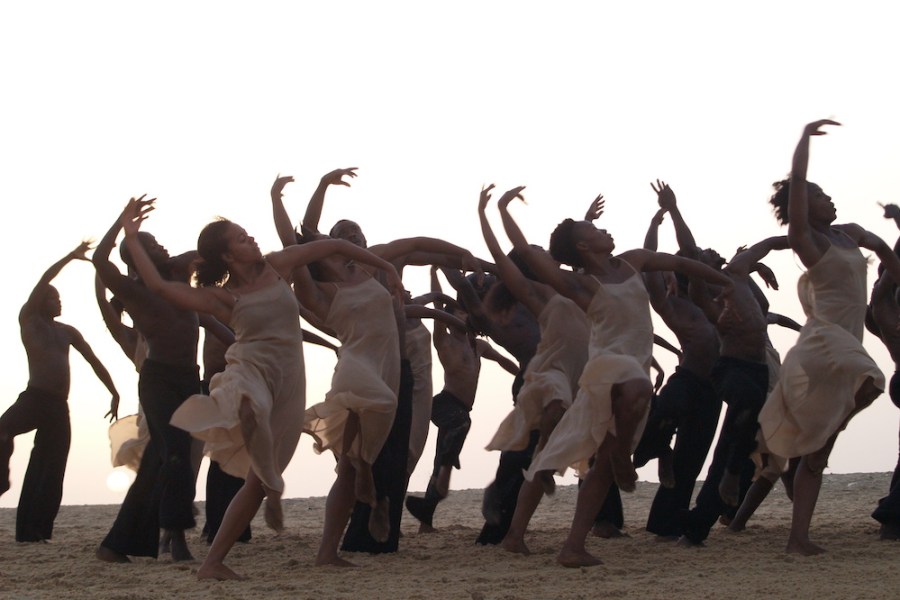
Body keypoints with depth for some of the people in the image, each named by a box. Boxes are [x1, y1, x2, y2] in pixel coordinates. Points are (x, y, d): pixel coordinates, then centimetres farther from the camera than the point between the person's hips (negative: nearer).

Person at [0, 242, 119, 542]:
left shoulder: (68, 332, 20)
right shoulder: (28, 319, 7)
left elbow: (93, 360, 24)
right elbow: (42, 283, -6)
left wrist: (114, 393, 20)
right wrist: (70, 257, -8)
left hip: (59, 407, 5)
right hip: (34, 398, -5)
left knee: (50, 475, 0)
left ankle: (34, 531, 1)